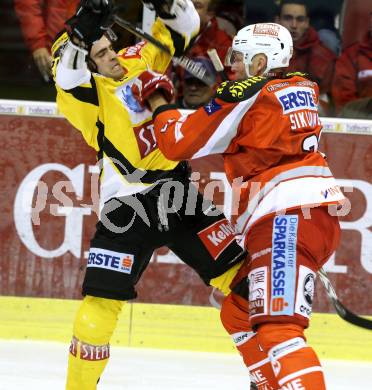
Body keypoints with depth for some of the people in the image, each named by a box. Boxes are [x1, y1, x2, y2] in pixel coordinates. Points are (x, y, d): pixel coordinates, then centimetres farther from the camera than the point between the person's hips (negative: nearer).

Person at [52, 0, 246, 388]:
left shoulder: (137, 61, 8)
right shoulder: (83, 93, -7)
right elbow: (67, 74, -30)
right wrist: (83, 31, -43)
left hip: (177, 193, 5)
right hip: (127, 207, -5)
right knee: (102, 299, -10)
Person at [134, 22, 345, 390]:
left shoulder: (245, 94, -5)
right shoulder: (303, 89, 18)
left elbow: (179, 143, 2)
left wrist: (156, 100, 17)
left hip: (287, 216, -9)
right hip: (319, 212, 9)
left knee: (276, 326, -22)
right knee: (239, 313, 20)